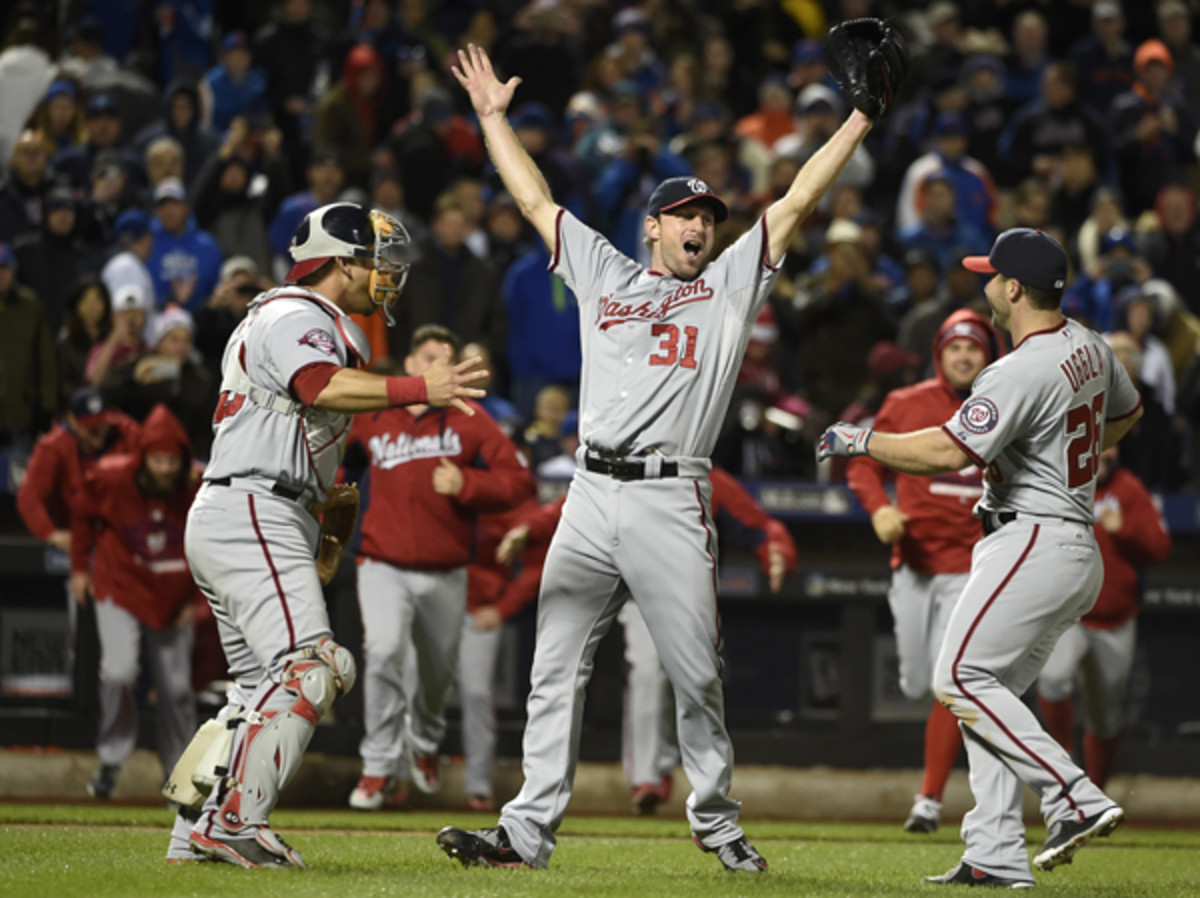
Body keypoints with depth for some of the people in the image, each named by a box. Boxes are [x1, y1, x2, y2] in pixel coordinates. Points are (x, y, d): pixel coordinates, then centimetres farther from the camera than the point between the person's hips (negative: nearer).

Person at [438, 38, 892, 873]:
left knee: (698, 678, 0)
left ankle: (717, 823, 13)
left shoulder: (731, 285, 12)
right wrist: (494, 117, 24)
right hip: (591, 501, 2)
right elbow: (536, 198, 23)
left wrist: (861, 117, 5)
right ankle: (528, 831, -1)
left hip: (671, 505, -2)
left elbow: (799, 200, 9)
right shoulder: (605, 274, 18)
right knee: (556, 674, -1)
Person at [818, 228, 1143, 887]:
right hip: (1077, 548, 10)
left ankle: (1076, 800, -16)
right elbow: (1125, 414, 30)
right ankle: (996, 856, 5)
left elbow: (948, 451, -28)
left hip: (1032, 543, -10)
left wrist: (861, 441, -16)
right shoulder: (1088, 347, 10)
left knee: (961, 678, -10)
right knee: (986, 690, 10)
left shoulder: (1021, 372, -20)